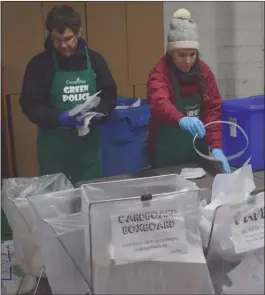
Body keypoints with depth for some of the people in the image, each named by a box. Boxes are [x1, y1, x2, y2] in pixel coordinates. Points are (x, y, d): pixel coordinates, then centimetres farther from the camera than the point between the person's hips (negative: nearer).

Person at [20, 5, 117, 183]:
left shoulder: (94, 59, 2)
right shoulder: (39, 63, -5)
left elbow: (110, 95, 8)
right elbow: (29, 105, -6)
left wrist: (99, 114, -12)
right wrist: (59, 118, -21)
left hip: (88, 142, 2)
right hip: (54, 144, -2)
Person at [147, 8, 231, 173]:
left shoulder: (204, 71, -2)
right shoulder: (160, 73, -16)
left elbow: (213, 109, -5)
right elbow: (160, 103, -35)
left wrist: (216, 147, -17)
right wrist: (181, 119, -55)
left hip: (198, 149, 5)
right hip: (168, 155, -4)